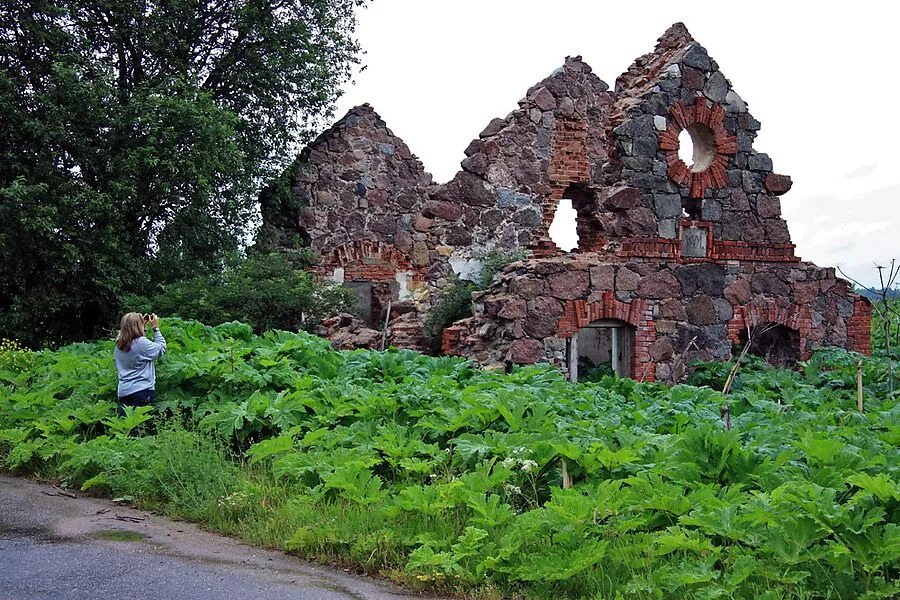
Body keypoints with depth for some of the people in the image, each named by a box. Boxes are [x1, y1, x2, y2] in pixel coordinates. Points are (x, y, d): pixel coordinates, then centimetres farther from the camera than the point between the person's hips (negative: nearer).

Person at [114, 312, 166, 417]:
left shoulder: (119, 344, 1)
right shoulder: (142, 343, -18)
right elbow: (161, 348, -5)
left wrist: (143, 324, 15)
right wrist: (156, 328, 0)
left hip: (123, 392, 6)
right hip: (143, 392, -6)